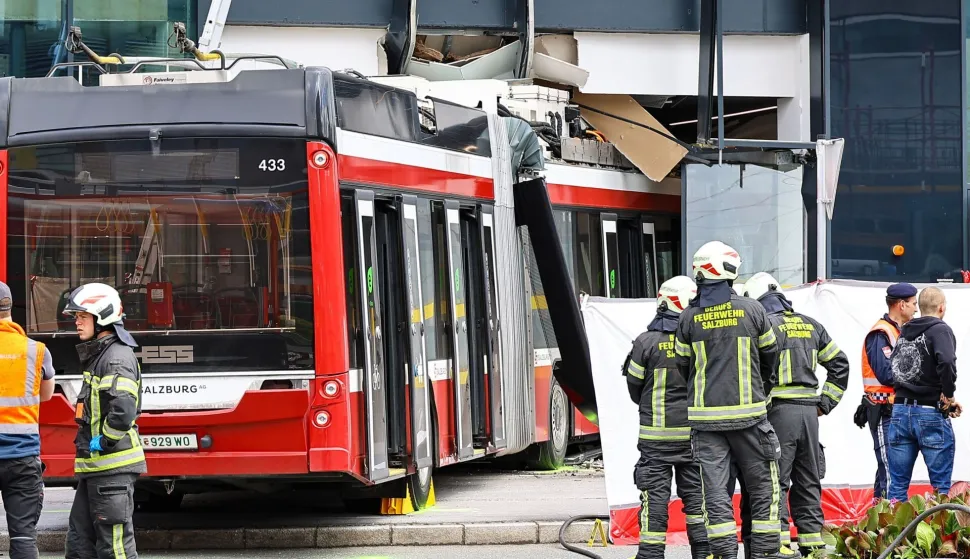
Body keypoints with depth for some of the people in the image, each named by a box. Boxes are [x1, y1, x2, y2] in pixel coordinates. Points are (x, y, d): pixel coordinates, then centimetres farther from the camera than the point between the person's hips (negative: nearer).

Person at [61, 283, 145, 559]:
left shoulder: (117, 358, -15)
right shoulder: (97, 355, 18)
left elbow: (123, 410, -29)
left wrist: (103, 442, -17)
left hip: (113, 467, -11)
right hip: (95, 465, 11)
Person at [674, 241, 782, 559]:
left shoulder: (688, 317, 1)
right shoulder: (751, 310, -2)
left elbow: (682, 366, 9)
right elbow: (769, 355, 11)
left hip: (705, 416, 1)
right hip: (748, 413, -1)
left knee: (715, 491, 2)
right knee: (763, 488, 8)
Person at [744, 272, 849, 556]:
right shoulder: (810, 325, 14)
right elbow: (840, 363, 17)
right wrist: (825, 402, 17)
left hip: (779, 411, -6)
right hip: (809, 412, 6)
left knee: (775, 481, -4)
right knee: (807, 482, 13)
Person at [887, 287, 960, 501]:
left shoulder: (904, 332, 13)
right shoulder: (940, 330, -8)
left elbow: (891, 369, 15)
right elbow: (946, 363, -26)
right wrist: (949, 396, -12)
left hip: (900, 411, 6)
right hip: (931, 414, -6)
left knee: (897, 485, 8)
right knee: (941, 486, 0)